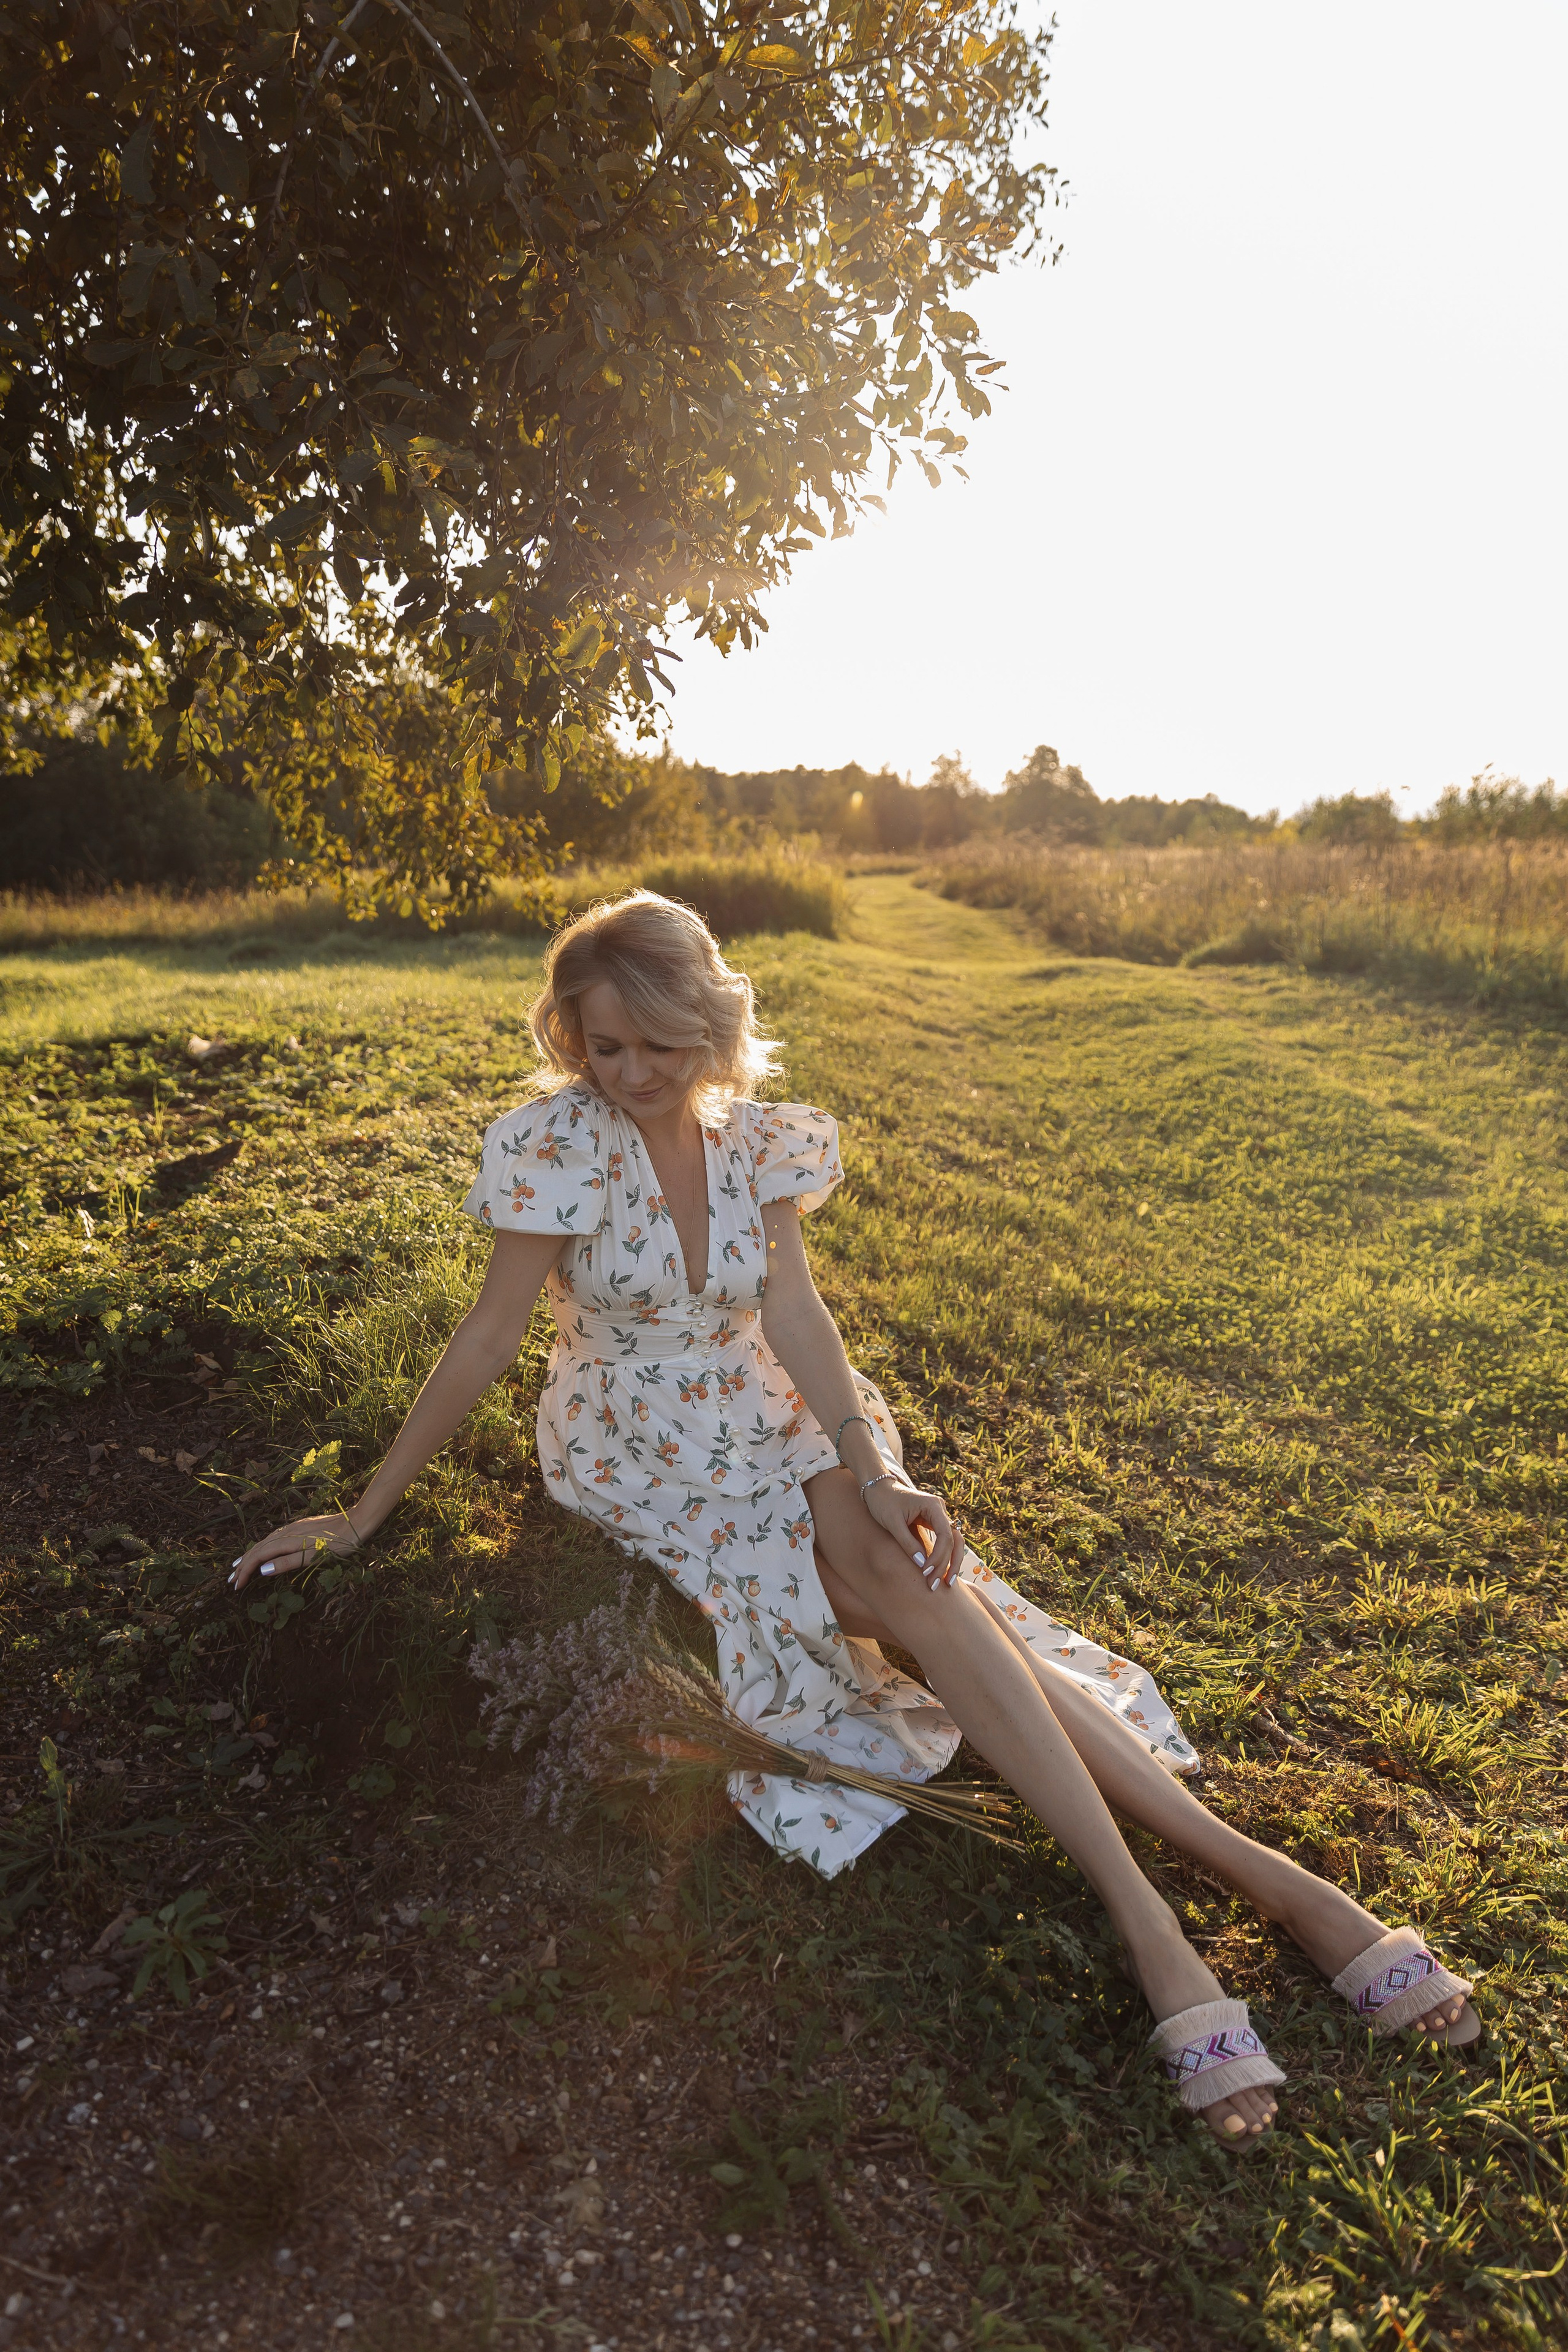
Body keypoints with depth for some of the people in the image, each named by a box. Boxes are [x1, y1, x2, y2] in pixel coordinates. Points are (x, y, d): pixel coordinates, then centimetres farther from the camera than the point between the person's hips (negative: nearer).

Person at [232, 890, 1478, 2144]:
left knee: (936, 1590, -24)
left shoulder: (763, 1140, -2)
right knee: (918, 1591, -24)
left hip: (774, 1427, 4)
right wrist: (368, 1509, -7)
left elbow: (792, 1309, -11)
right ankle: (1257, 1871, -24)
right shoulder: (561, 1145, -13)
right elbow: (491, 1333, -10)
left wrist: (870, 1472, -25)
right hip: (647, 1461, -4)